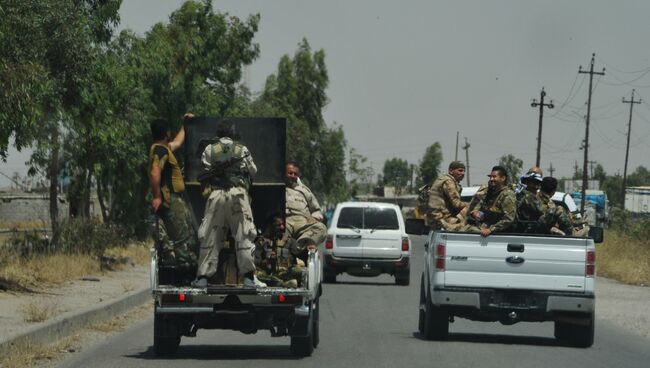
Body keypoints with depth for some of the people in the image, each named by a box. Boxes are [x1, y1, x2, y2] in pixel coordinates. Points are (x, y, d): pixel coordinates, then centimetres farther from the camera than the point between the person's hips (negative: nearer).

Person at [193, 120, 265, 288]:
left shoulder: (209, 150, 6)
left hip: (216, 194, 1)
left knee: (210, 236, 4)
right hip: (238, 193, -1)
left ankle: (203, 276, 3)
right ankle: (249, 277, -5)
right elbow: (253, 170, 15)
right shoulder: (242, 150, 7)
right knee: (243, 236, 0)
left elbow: (202, 174, 3)